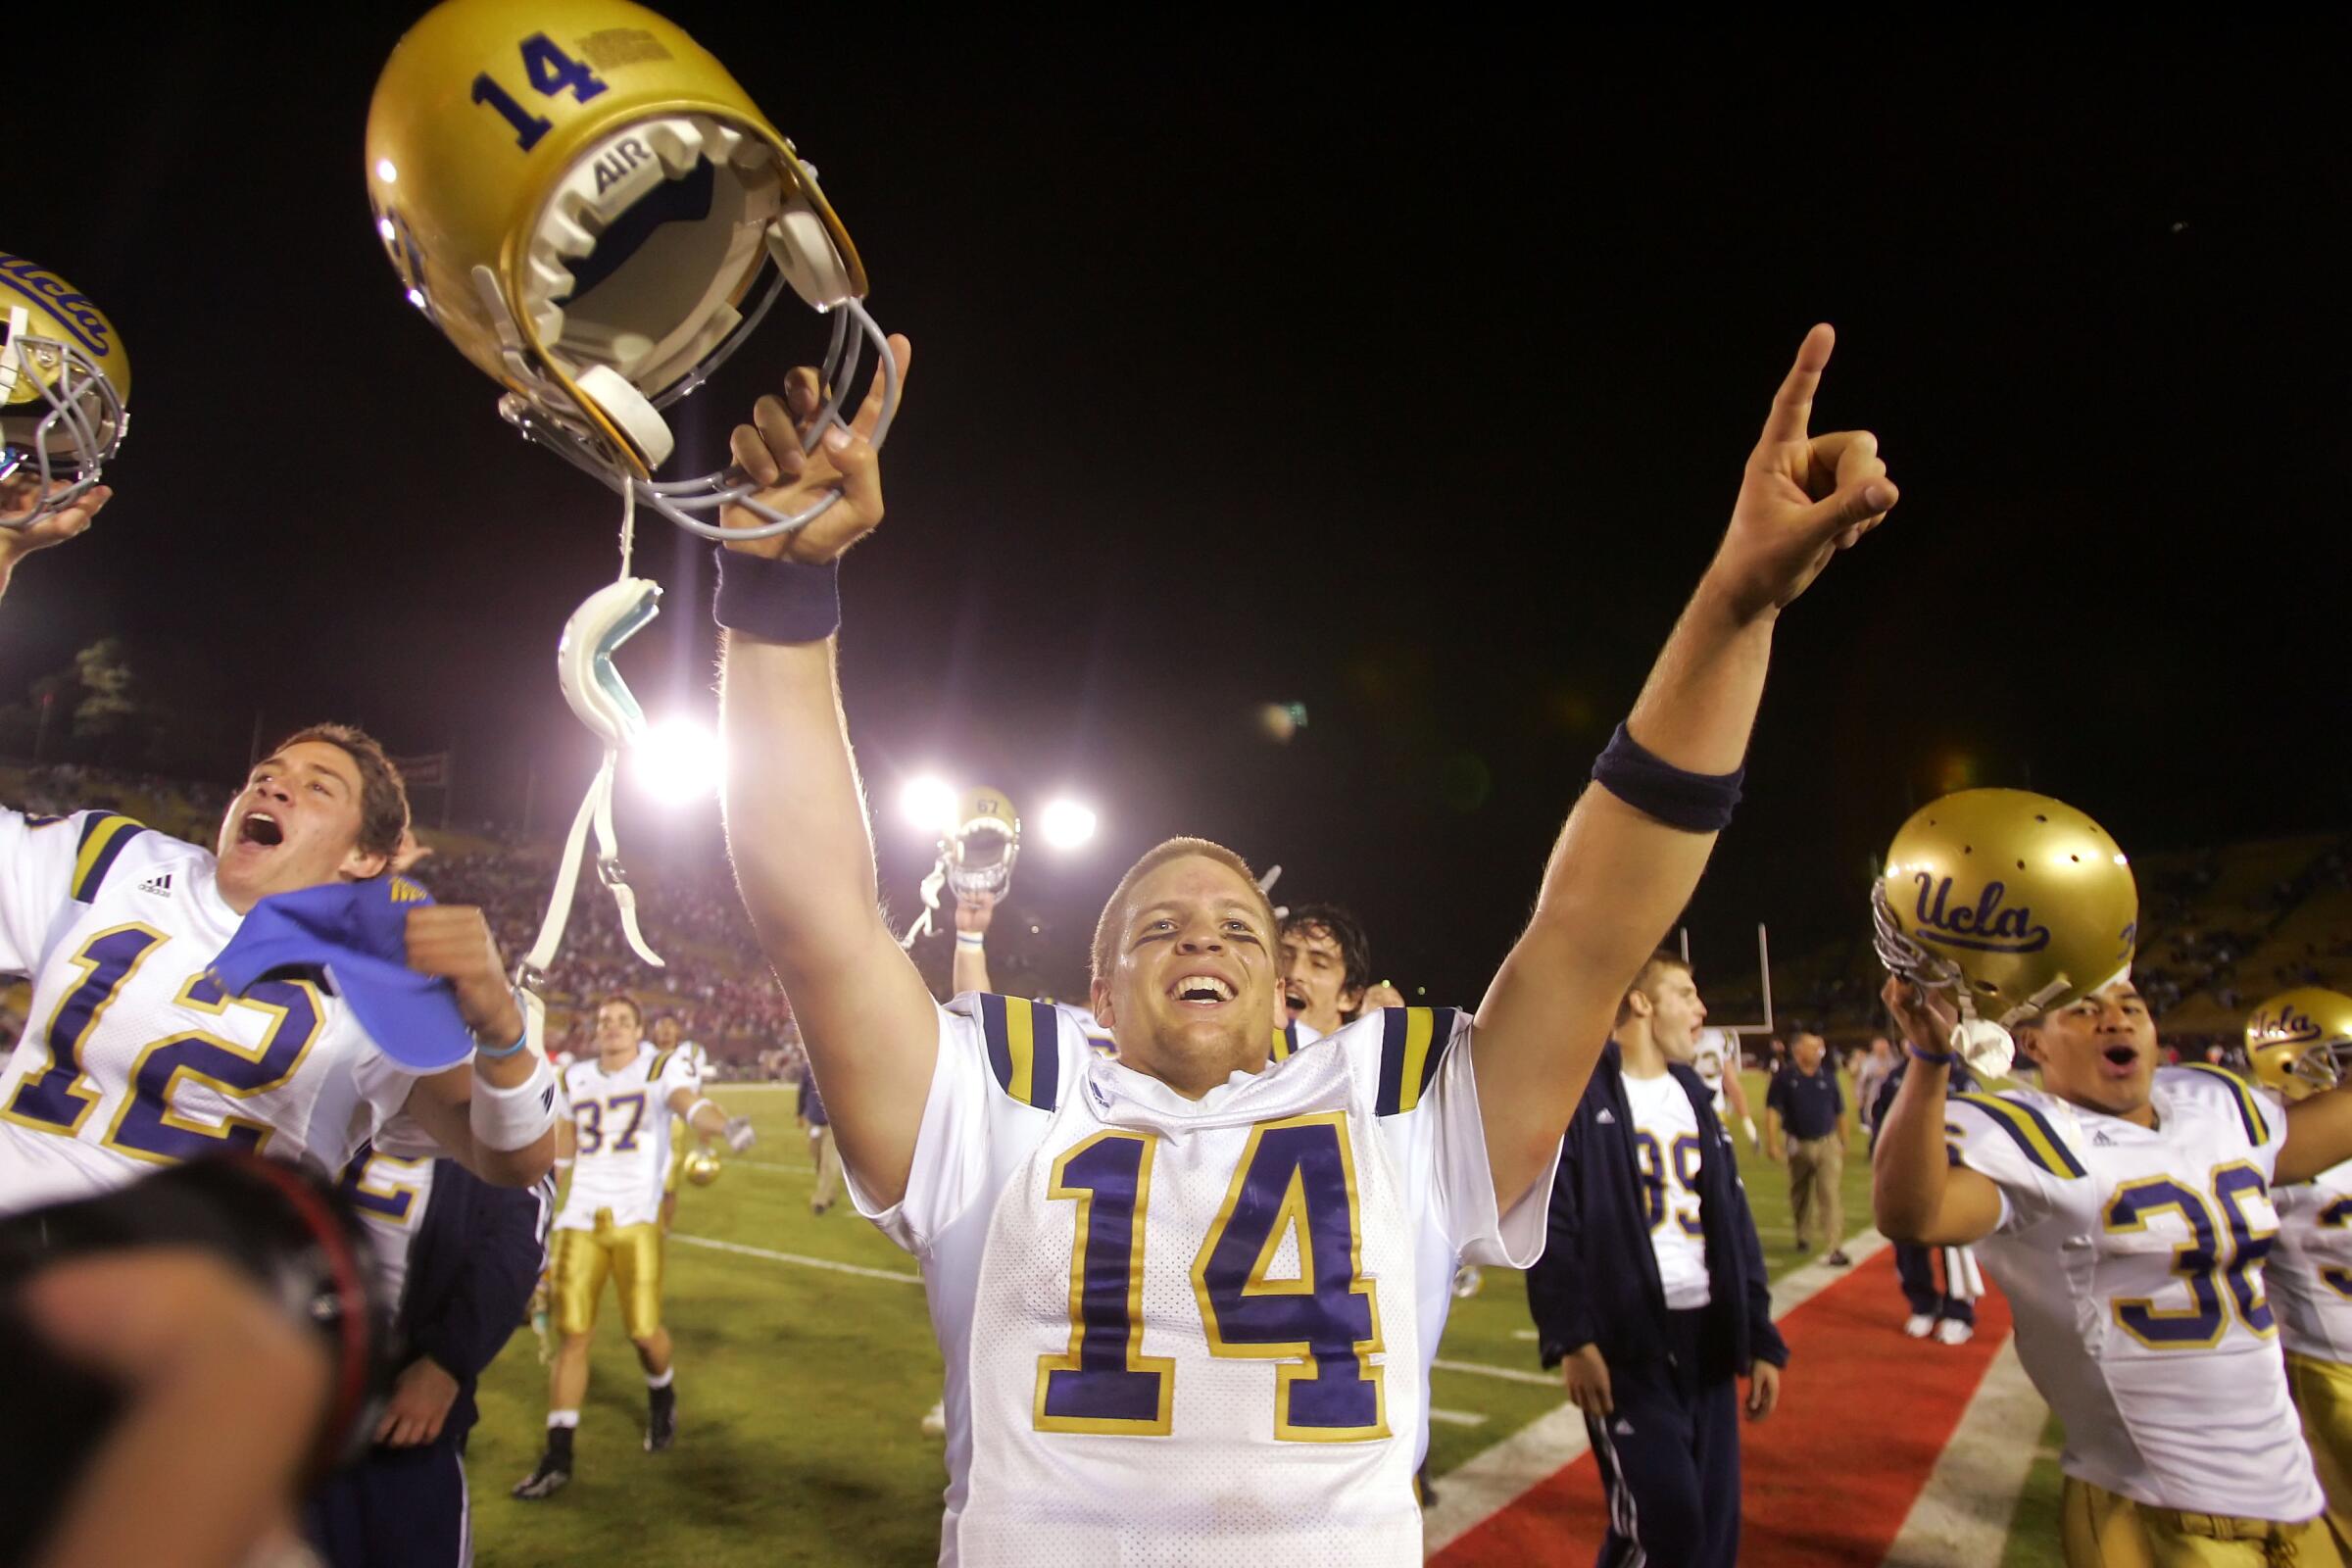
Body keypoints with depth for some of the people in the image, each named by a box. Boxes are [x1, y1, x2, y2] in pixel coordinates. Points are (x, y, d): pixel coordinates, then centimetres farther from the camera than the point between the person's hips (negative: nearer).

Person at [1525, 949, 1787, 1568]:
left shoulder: (1693, 1096, 16)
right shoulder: (1577, 1092, -7)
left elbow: (1735, 1223, 15)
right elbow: (1549, 1224, -12)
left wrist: (1761, 1338, 11)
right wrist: (1571, 1338, -18)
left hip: (1706, 1334, 7)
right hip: (1625, 1339, -7)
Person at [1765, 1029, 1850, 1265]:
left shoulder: (1828, 1076, 3)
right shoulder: (1784, 1077, -7)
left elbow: (1839, 1112, 12)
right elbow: (1772, 1110, -9)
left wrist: (1843, 1144, 14)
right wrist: (1772, 1142, -17)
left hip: (1828, 1143, 1)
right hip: (1798, 1145, -1)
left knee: (1831, 1193, -10)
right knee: (1800, 1194, 15)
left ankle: (1836, 1248, -11)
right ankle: (1804, 1236, 36)